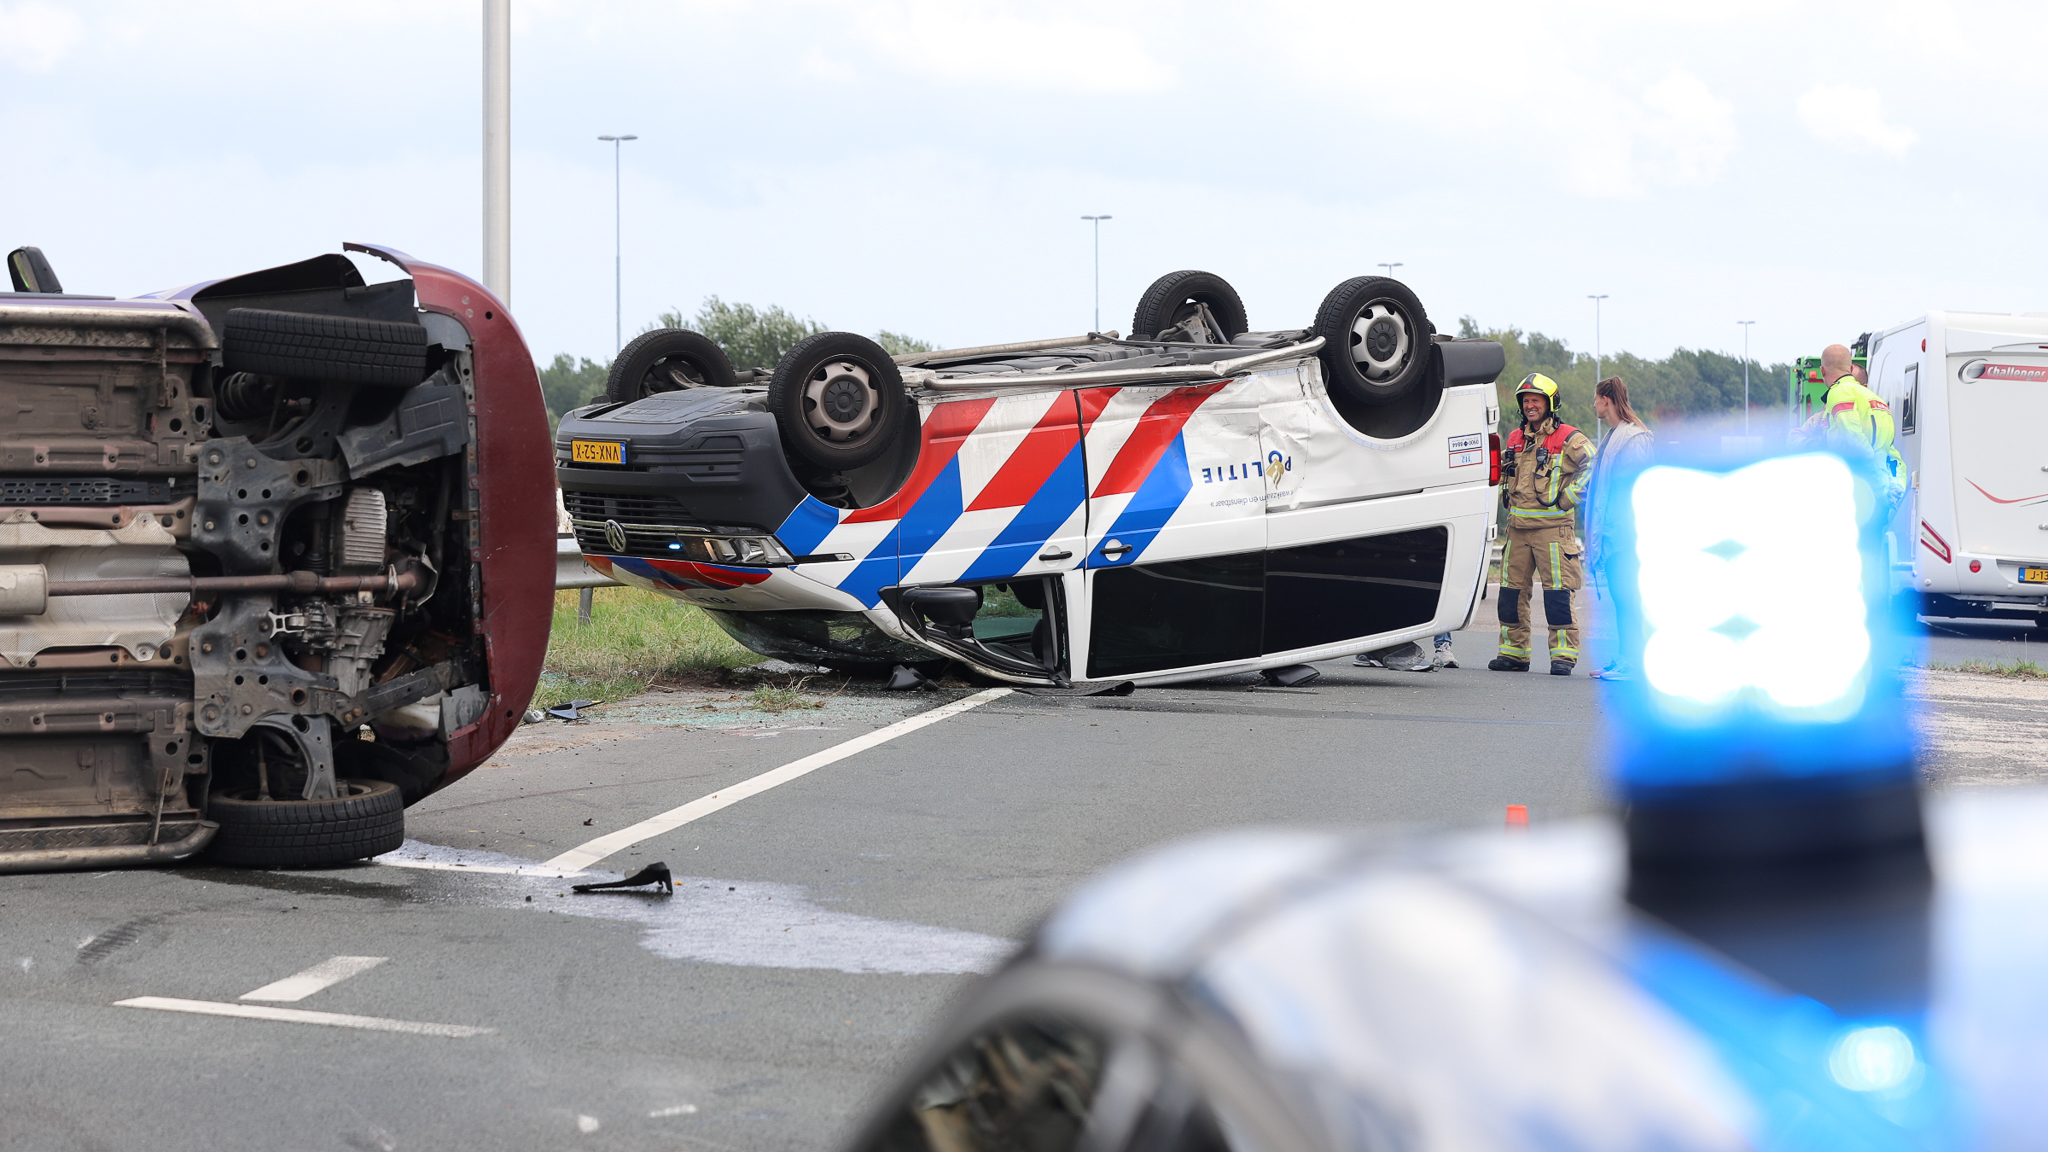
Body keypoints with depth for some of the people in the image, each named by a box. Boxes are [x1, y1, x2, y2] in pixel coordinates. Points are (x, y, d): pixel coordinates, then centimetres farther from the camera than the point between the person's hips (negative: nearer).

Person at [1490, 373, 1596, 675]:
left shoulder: (1568, 439, -4)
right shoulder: (1515, 439, 15)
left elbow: (1594, 466, -13)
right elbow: (1500, 468, 33)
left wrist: (1567, 498, -13)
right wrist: (1506, 497, 17)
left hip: (1553, 528, -6)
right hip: (1517, 527, 6)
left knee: (1558, 592, -8)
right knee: (1511, 590, 6)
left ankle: (1563, 654, -4)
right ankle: (1513, 651, 14)